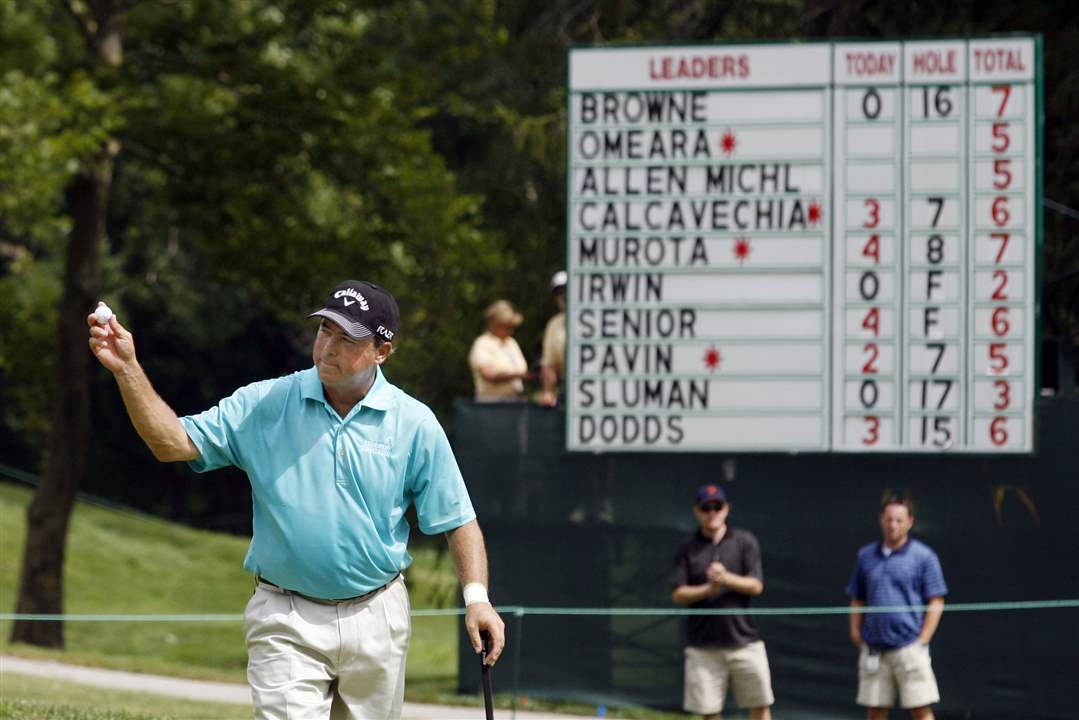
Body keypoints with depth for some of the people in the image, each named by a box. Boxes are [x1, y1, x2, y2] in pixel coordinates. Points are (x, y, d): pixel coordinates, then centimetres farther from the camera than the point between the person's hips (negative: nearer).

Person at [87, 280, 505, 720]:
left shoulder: (414, 423, 0)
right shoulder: (263, 405, -1)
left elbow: (456, 520, 3)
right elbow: (174, 442, -6)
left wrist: (476, 596, -10)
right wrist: (127, 369, -18)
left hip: (377, 620, 1)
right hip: (286, 625, -1)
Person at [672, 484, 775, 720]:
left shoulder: (745, 541, 5)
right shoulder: (688, 550, 5)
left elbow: (756, 586, -3)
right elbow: (678, 595, -2)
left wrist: (727, 578, -20)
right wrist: (708, 589, -19)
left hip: (744, 641, 0)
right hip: (703, 645, 0)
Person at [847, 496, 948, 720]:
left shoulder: (923, 556, 0)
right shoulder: (866, 556, 12)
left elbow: (936, 603, -2)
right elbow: (857, 600, 18)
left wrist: (922, 640, -9)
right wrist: (856, 633, 5)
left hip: (909, 648, -4)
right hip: (873, 649, 4)